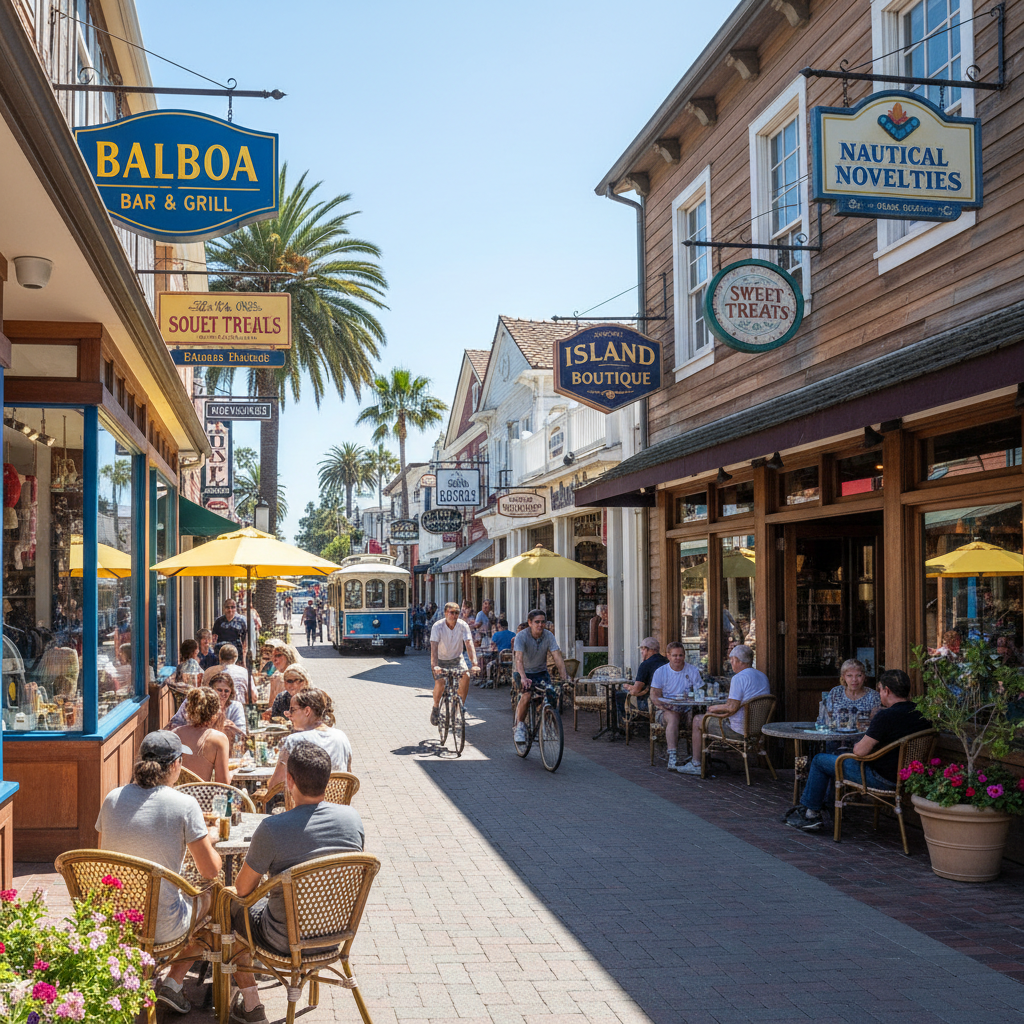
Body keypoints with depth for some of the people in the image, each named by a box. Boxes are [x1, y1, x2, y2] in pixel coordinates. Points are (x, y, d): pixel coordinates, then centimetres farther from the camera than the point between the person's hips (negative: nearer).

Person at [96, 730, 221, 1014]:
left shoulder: (112, 799, -2)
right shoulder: (184, 804, -16)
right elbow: (210, 870, -10)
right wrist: (212, 849, 12)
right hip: (162, 928, -5)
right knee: (208, 895, 26)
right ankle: (173, 982, 21)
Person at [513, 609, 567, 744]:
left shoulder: (549, 636, -10)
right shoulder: (521, 636, -19)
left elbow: (557, 658, -16)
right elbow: (519, 659, -32)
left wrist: (565, 678, -30)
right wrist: (523, 678, -48)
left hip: (541, 672, 3)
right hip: (525, 673, -3)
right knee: (527, 695, -30)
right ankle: (520, 725, -8)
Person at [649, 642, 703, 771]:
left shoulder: (693, 671, 9)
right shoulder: (660, 672, 6)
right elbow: (654, 695, 1)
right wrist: (663, 704, -22)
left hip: (687, 710, 1)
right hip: (666, 710, -1)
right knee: (673, 718, -36)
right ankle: (672, 759, -42)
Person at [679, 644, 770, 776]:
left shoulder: (738, 678, -19)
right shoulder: (763, 677, 10)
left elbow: (732, 708, -23)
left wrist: (715, 708, -3)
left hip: (739, 730, -9)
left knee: (698, 720, 10)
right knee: (712, 715, 30)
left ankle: (696, 764, 15)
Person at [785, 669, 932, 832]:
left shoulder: (886, 716, -25)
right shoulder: (922, 714, -1)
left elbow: (860, 751, -23)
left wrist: (857, 745, 0)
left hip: (882, 778, -9)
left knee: (819, 761, 9)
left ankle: (810, 815, 22)